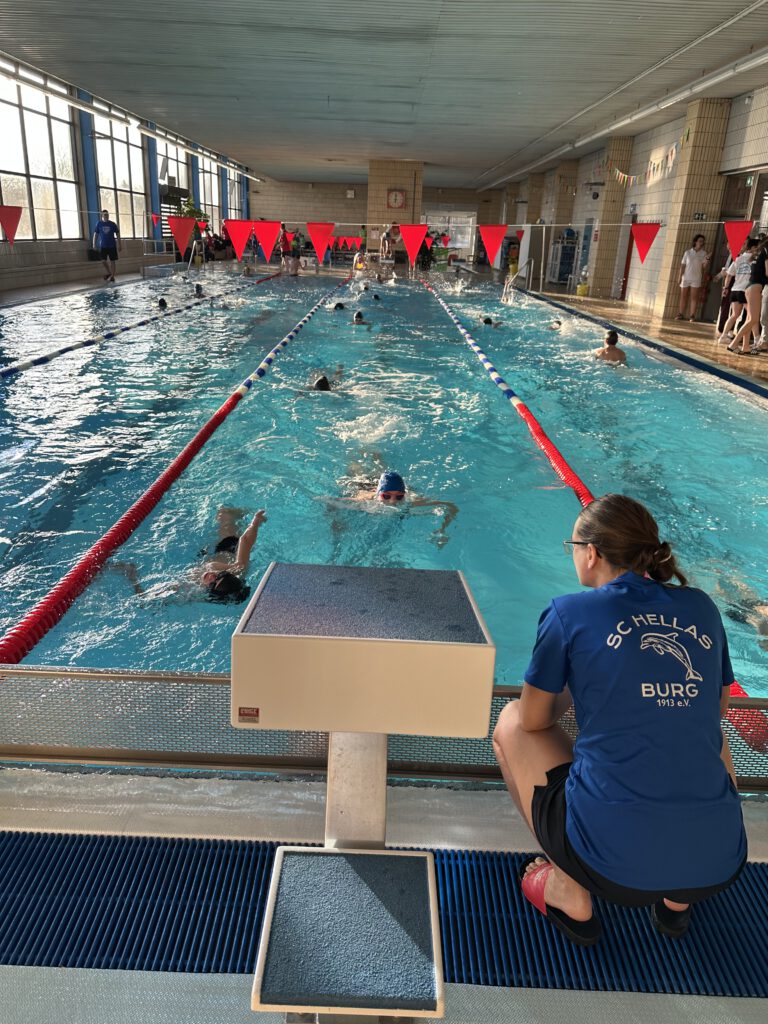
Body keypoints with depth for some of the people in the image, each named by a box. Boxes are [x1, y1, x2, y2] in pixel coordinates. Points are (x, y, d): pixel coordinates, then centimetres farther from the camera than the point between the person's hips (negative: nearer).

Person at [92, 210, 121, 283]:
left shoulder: (112, 224, 2)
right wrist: (94, 244, -3)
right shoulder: (99, 224, 3)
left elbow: (118, 235, 6)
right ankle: (109, 273, 20)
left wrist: (120, 245, 3)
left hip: (112, 245, -1)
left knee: (112, 261, 0)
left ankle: (112, 276, 8)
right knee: (103, 260, -3)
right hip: (103, 246, 1)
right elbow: (95, 234, 5)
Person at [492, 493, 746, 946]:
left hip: (613, 864, -4)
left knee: (511, 723, 18)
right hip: (719, 866, 5)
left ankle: (570, 894, 15)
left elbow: (534, 721, 5)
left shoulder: (570, 613, -6)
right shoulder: (702, 607, 6)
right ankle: (678, 898, 26)